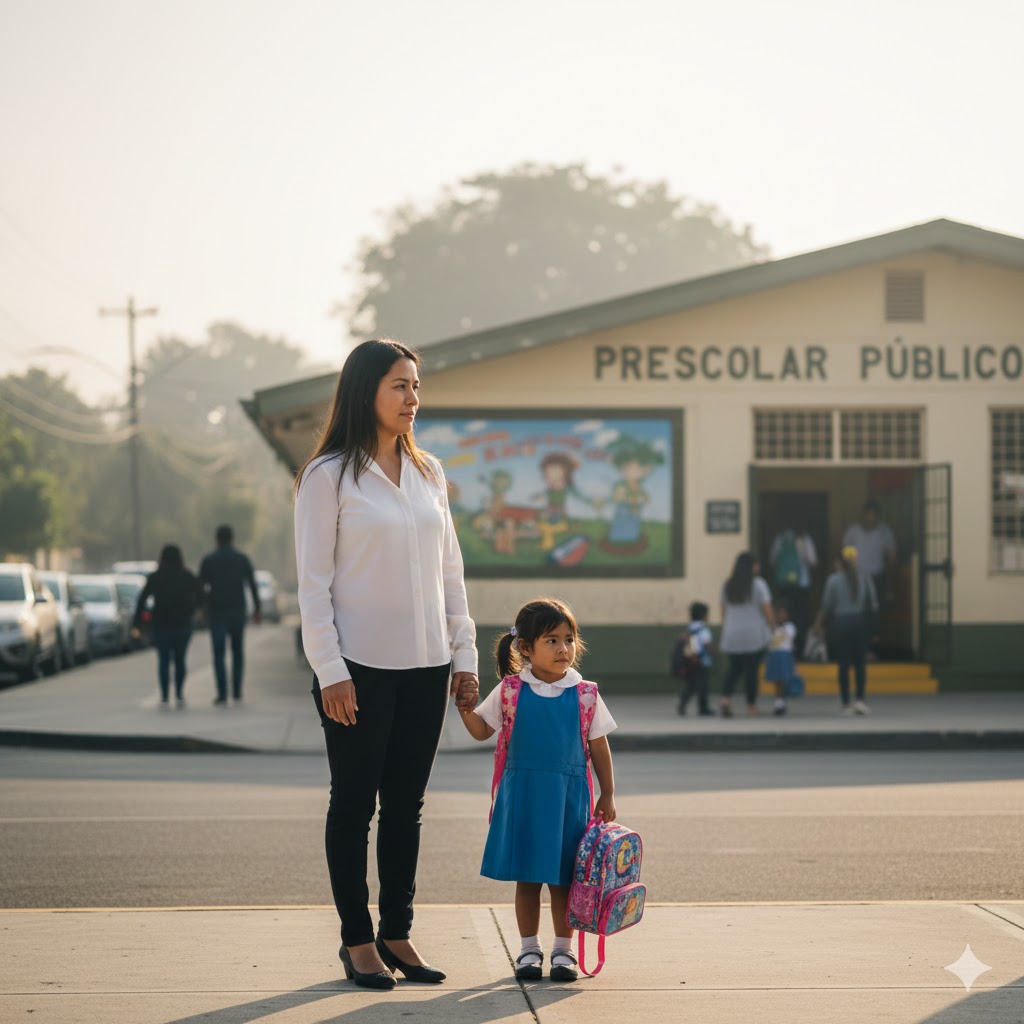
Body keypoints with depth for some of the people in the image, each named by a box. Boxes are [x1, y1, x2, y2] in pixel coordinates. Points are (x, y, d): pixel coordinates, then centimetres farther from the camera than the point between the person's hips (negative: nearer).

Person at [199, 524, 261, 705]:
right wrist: (257, 609, 7)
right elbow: (252, 585, 0)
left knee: (219, 655, -1)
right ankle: (236, 692, 16)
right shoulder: (242, 559, 1)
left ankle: (222, 695, -10)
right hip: (238, 612, 2)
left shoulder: (208, 560, -2)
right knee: (238, 651, 17)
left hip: (216, 613, -1)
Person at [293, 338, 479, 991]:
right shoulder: (328, 476, -5)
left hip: (425, 667, 5)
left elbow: (450, 570, 14)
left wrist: (465, 656, 10)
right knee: (355, 804, 3)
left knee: (407, 806, 9)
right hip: (360, 668, -5)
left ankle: (397, 935, 17)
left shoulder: (429, 472, 11)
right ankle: (357, 939, 11)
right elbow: (313, 582, -8)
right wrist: (330, 671, -13)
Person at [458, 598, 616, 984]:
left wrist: (608, 795, 5)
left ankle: (563, 950, 17)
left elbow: (598, 747, 5)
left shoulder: (585, 695, -1)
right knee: (527, 876, 7)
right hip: (522, 794, 0)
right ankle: (529, 949, 19)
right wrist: (464, 708, -13)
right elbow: (482, 731, 5)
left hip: (569, 795, 0)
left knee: (564, 878, 6)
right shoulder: (511, 690, -1)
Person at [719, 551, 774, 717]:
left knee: (733, 668, 14)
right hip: (755, 635, -4)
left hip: (732, 635, 4)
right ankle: (751, 705, 9)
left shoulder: (728, 586, 7)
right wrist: (772, 626, 6)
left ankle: (726, 697, -9)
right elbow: (767, 610, -9)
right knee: (751, 670, 3)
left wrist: (724, 633, 20)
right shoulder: (758, 584, -7)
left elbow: (724, 612, 12)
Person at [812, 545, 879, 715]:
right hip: (860, 622, 2)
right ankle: (860, 699, -7)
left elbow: (827, 606, -3)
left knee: (844, 665, 3)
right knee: (860, 663, 8)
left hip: (840, 624, -2)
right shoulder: (865, 578, 1)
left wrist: (819, 623, 13)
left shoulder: (833, 580, -6)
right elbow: (873, 604, 3)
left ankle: (846, 704, 4)